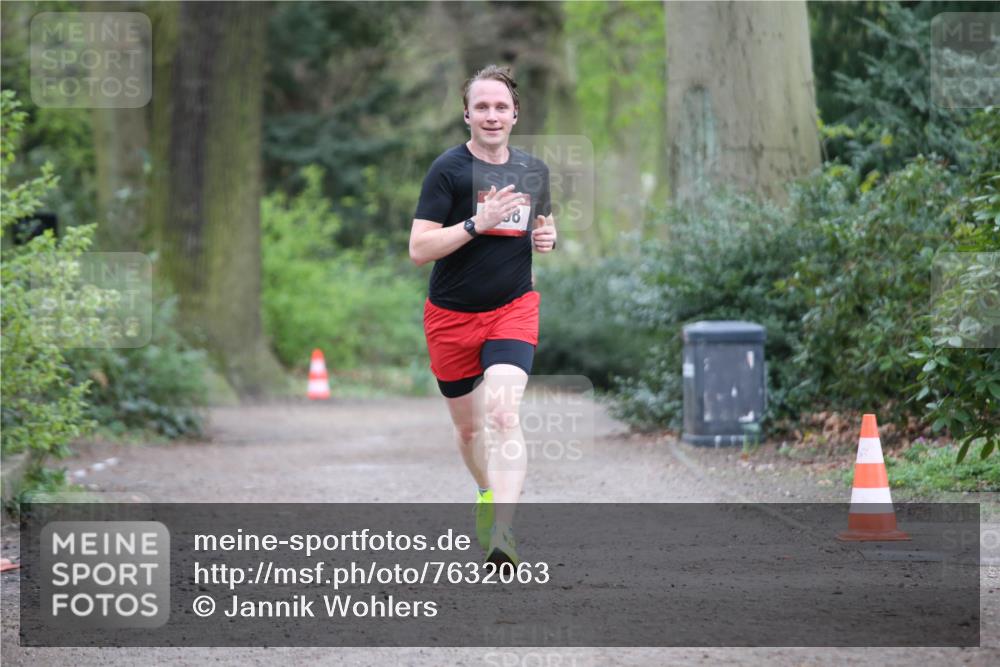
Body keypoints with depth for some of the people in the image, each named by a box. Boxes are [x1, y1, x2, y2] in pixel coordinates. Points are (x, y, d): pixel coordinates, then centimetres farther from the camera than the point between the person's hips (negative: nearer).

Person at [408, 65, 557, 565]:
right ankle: (487, 494, 44)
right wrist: (478, 223, -27)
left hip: (513, 309, 1)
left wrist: (547, 237, 0)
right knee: (468, 426, 13)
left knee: (502, 412, -22)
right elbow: (418, 249, -16)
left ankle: (501, 529, -30)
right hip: (452, 317, -1)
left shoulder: (533, 170, 5)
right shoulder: (448, 169, -10)